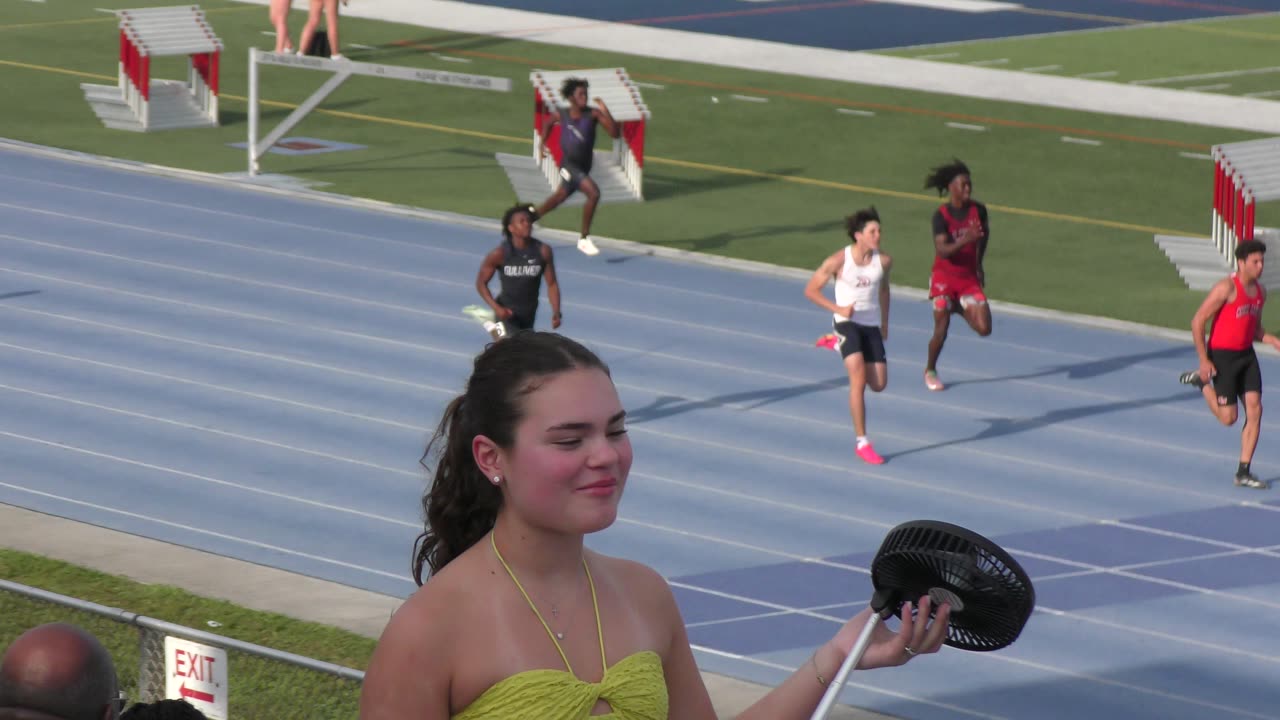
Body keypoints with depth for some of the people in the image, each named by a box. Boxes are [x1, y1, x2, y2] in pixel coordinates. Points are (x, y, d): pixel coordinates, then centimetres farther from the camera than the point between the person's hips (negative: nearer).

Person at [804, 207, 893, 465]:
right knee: (858, 378, -20)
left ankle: (840, 346, 35)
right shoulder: (839, 260, -13)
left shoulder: (884, 261, -2)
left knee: (878, 384, 3)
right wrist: (838, 308, -18)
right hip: (847, 322, -5)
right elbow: (811, 290, -6)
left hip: (872, 325, 5)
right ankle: (862, 443, -15)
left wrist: (885, 323, 23)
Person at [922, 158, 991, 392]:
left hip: (969, 276, 3)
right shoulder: (941, 215, -17)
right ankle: (930, 371, 25)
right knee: (941, 330, -1)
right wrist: (965, 240, -42)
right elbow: (942, 250, -27)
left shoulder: (978, 210, -5)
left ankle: (960, 309, 25)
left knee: (984, 329, -7)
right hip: (944, 276, -3)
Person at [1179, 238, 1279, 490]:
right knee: (1229, 417, -5)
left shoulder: (1260, 292, 8)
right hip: (1223, 356, -7)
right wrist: (1204, 360, -17)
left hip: (1246, 356, 7)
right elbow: (1198, 321, -16)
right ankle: (1202, 381, 23)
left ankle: (1243, 473, 4)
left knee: (1255, 410, -3)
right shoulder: (1226, 288, -17)